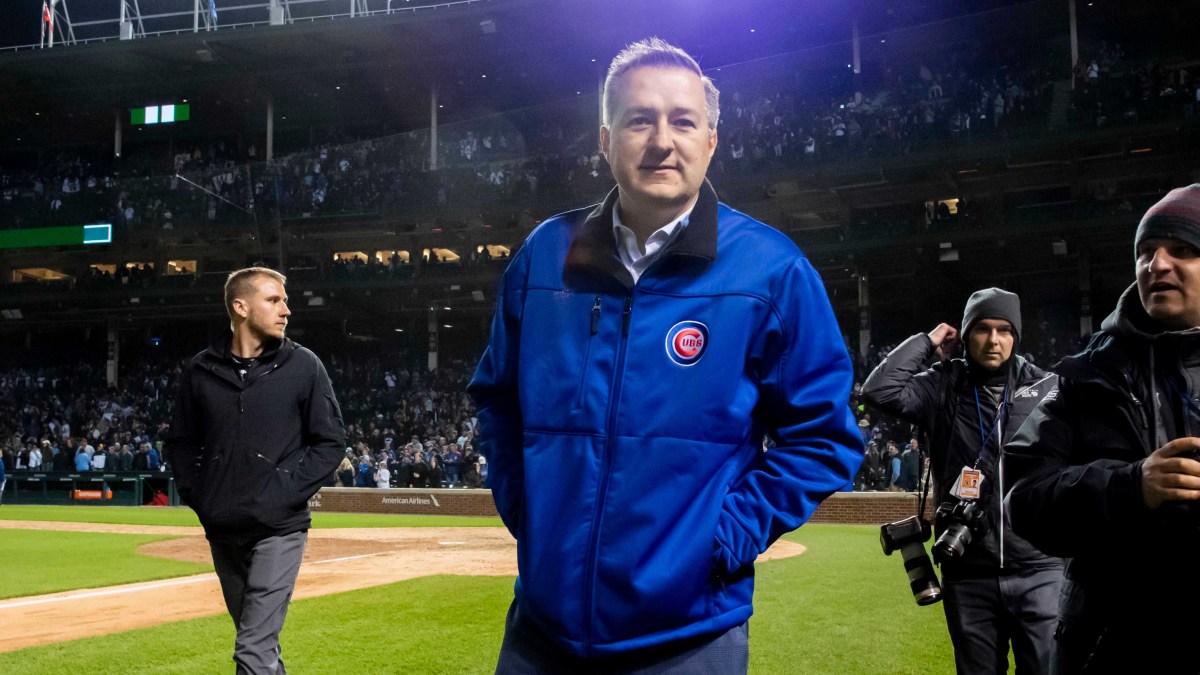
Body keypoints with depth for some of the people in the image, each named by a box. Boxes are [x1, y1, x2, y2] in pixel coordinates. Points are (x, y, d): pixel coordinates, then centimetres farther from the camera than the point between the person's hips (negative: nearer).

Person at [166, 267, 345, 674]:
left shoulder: (303, 366, -3)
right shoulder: (201, 370, 4)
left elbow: (331, 440, -1)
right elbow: (181, 441, 15)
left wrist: (291, 492, -11)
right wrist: (193, 494, 3)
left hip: (278, 528, -3)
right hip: (222, 529, 4)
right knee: (256, 640, 16)